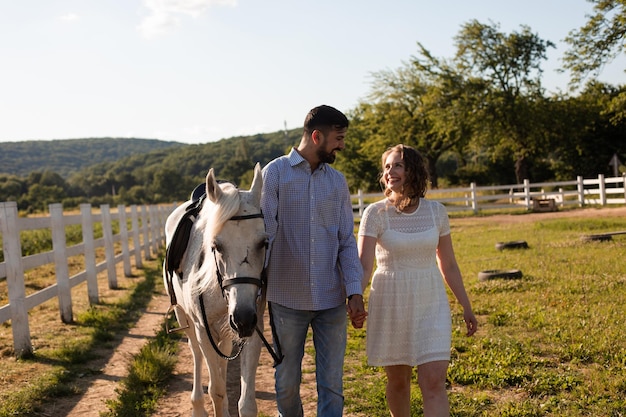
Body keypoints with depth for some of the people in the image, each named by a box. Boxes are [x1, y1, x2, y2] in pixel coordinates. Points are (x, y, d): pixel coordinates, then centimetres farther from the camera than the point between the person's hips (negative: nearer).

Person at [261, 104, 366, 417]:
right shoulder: (275, 173, -4)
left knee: (332, 384, 7)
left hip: (332, 299, 3)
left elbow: (347, 240, 6)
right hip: (287, 298, -2)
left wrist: (355, 290, -5)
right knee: (287, 382, 11)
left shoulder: (337, 181, 7)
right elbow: (264, 233, -9)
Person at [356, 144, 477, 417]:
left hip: (431, 304, 1)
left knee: (433, 382, -7)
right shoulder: (375, 213, -7)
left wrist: (466, 307, 12)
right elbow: (363, 265, -14)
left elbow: (448, 265, 9)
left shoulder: (436, 212, 1)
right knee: (398, 381, 12)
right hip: (390, 304, -1)